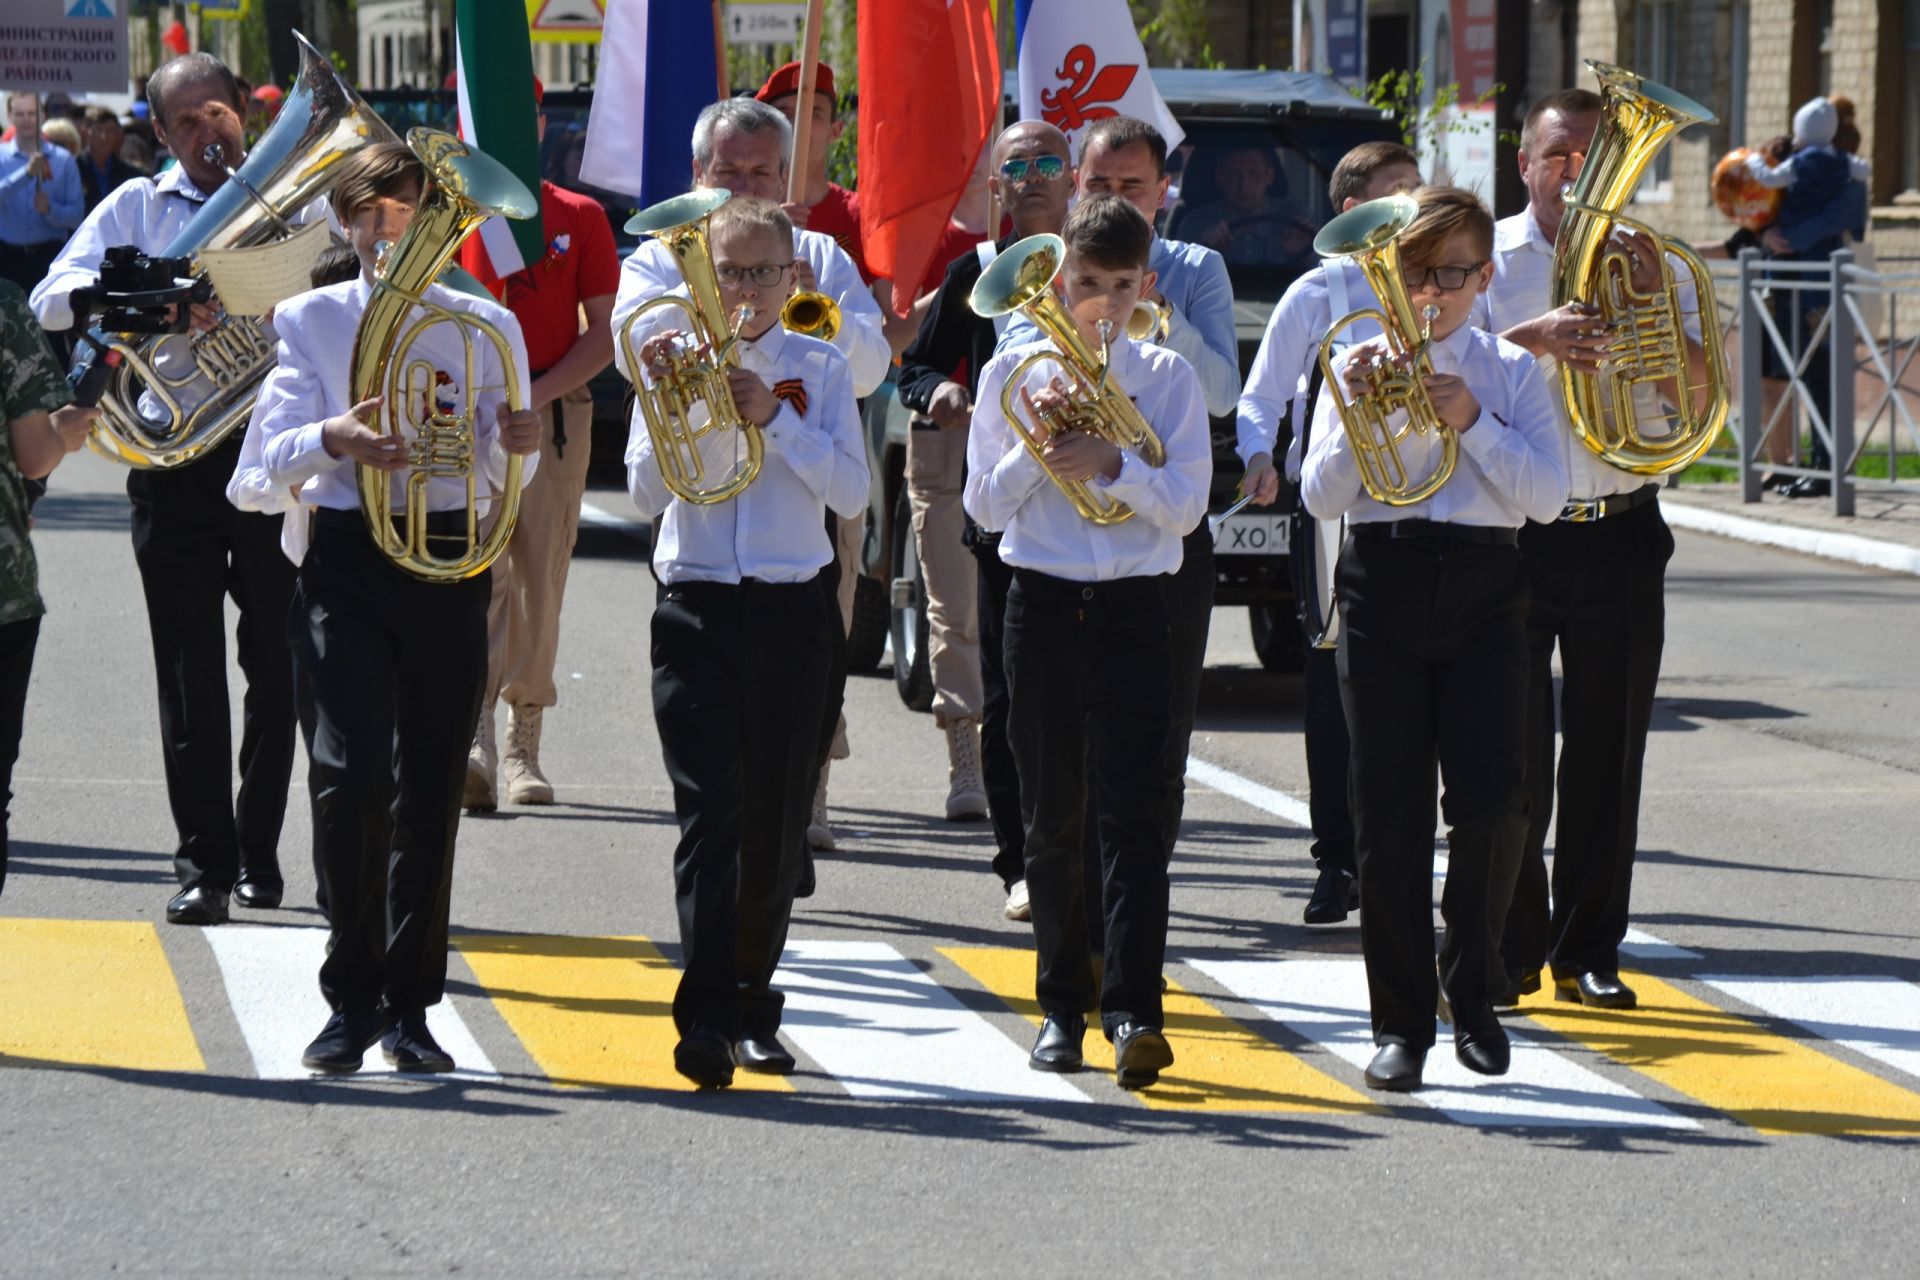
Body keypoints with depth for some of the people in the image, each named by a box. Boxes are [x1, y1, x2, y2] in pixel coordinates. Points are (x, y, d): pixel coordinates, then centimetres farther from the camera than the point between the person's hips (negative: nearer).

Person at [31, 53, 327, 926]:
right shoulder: (136, 208, 11)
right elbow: (54, 299, -1)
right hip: (176, 461, 0)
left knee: (277, 666, 5)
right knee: (191, 672, -2)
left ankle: (258, 854, 16)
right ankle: (205, 863, 0)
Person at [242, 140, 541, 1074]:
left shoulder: (485, 327, 10)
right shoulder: (312, 321, 8)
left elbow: (502, 476, 4)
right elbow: (273, 451, -3)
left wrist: (517, 447, -19)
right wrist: (333, 438, -24)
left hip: (450, 557, 1)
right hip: (346, 555, -1)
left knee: (431, 787, 3)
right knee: (352, 772, -15)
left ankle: (409, 1006, 13)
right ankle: (352, 996, -4)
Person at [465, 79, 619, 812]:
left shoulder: (580, 218, 8)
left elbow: (603, 334, 5)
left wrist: (539, 392, -10)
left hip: (554, 415, 1)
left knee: (540, 581, 3)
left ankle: (523, 747, 15)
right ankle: (474, 743, -25)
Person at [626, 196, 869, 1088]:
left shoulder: (819, 371, 6)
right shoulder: (675, 361, 4)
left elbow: (850, 493, -4)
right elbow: (645, 491, -2)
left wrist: (774, 417, -12)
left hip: (789, 612, 2)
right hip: (696, 611, -2)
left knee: (776, 820, 7)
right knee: (709, 811, -12)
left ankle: (751, 1005, 21)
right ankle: (705, 1016, -19)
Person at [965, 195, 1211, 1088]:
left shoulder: (1168, 379, 4)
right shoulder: (1014, 373, 5)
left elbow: (1185, 504, -3)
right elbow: (985, 505, 2)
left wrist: (1112, 463, -18)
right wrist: (1036, 444, -14)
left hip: (1132, 611, -1)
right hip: (1042, 605, 1)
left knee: (1131, 812, -11)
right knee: (1052, 815, 7)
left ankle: (1133, 1012, -18)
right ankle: (1064, 1004, 17)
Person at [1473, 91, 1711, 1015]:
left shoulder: (1645, 261, 9)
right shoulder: (1486, 258, 3)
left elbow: (1700, 391, 0)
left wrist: (1652, 303, -14)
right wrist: (1532, 339, -24)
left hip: (1621, 532, 2)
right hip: (1511, 530, -2)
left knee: (1606, 751, 5)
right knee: (1510, 751, -1)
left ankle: (1588, 953, 13)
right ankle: (1507, 951, 8)